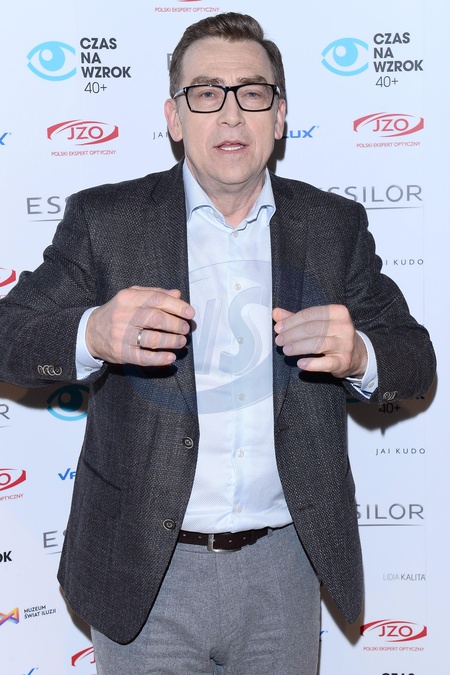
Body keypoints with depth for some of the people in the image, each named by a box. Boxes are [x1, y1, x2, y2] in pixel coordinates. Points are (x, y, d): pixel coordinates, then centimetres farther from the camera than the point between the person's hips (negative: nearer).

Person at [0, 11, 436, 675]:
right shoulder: (104, 219, -3)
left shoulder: (335, 225, 2)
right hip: (146, 572, -1)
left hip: (284, 568, 2)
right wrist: (92, 334, -28)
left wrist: (357, 354, -21)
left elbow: (415, 362, 4)